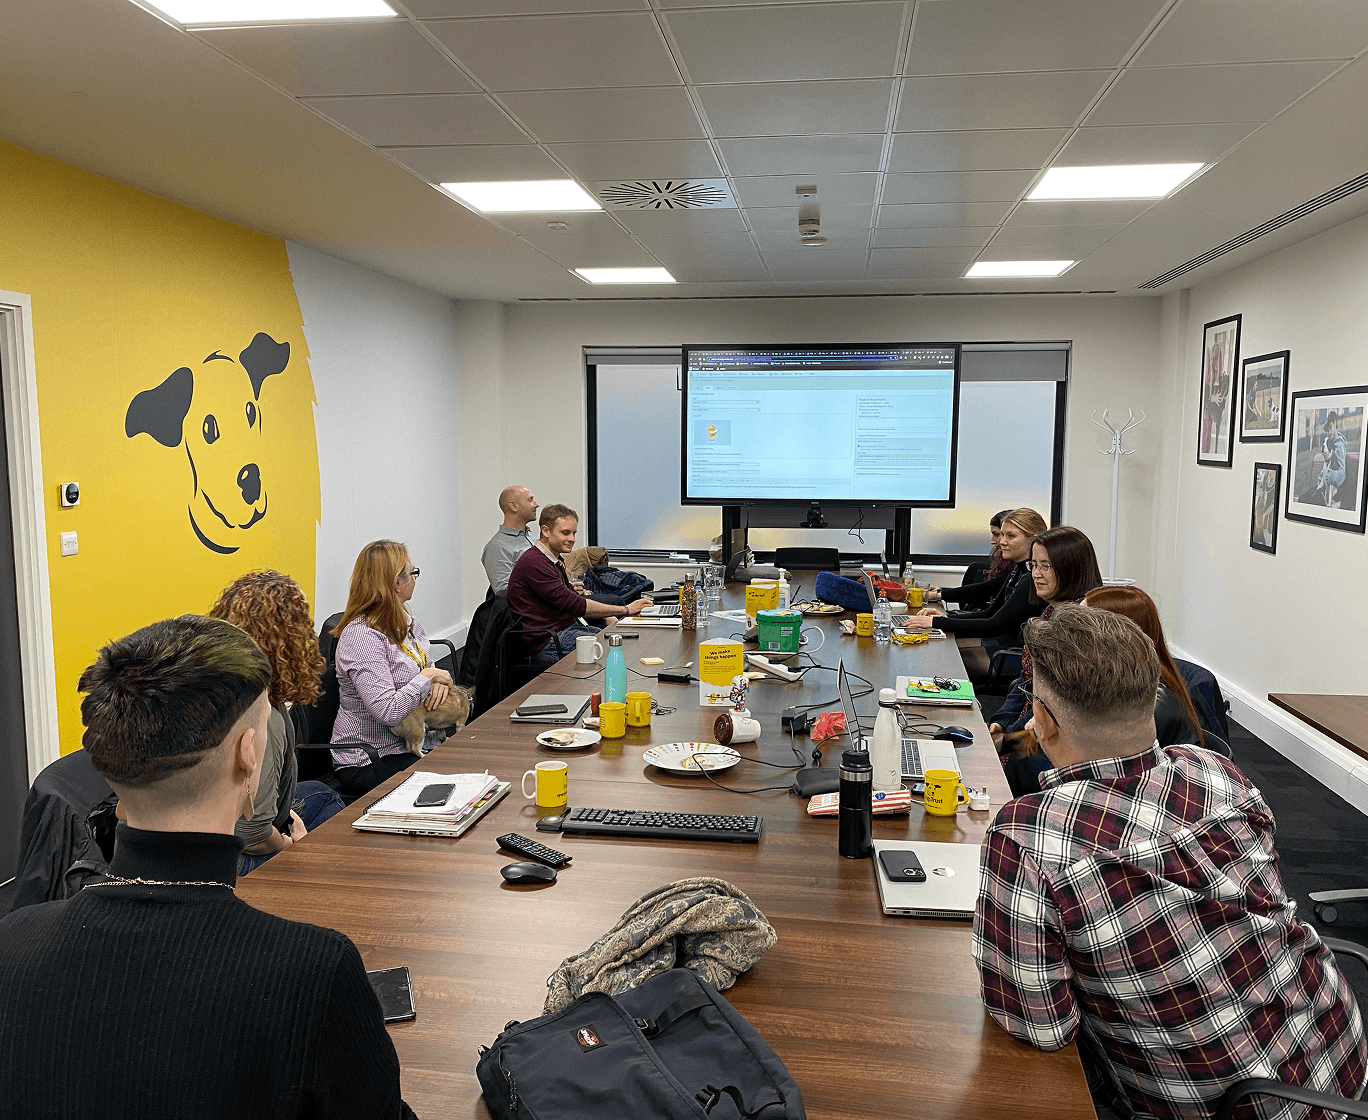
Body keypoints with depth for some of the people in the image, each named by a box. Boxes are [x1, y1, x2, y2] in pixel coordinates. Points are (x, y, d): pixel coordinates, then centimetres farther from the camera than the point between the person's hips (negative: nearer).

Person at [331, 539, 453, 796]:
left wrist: (441, 681, -4)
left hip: (413, 746, 8)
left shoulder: (407, 623, 9)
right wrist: (429, 677, -14)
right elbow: (387, 711, -26)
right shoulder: (361, 636, -19)